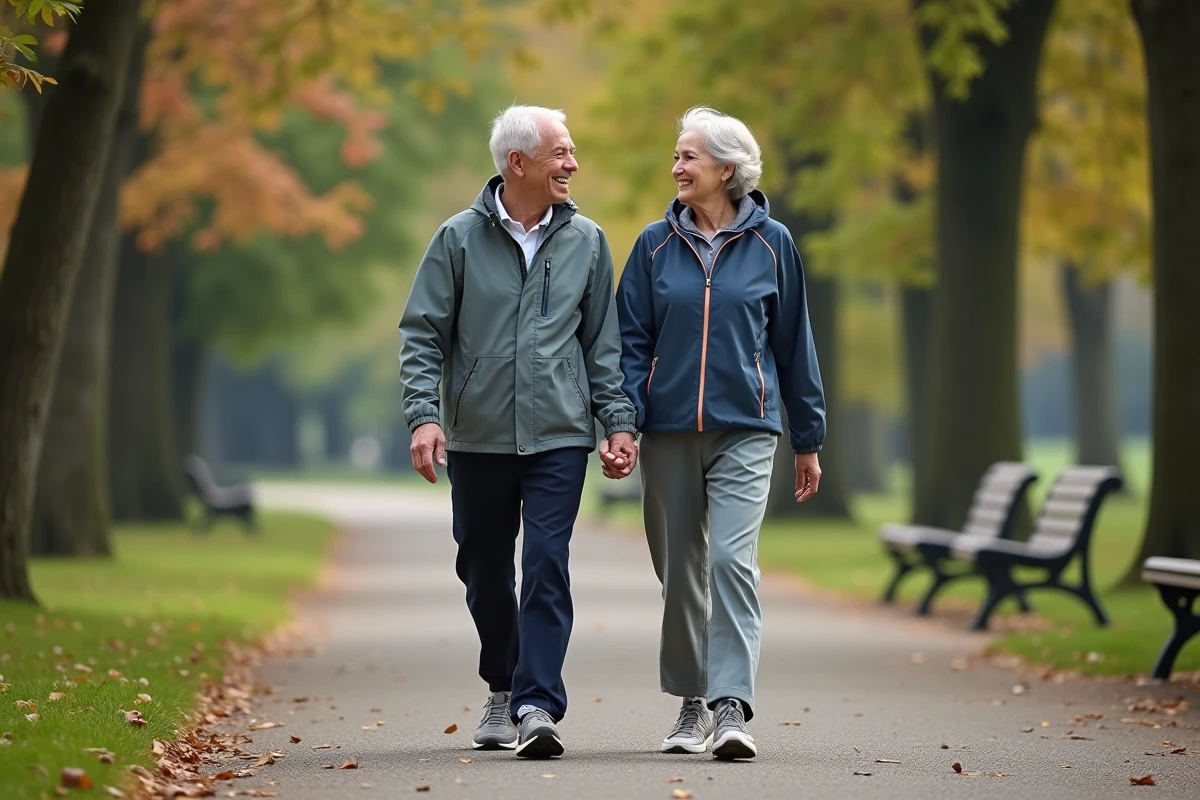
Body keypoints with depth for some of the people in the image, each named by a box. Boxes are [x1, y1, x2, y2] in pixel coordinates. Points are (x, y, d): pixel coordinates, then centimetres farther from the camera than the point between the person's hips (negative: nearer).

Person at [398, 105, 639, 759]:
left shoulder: (586, 241, 6)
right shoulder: (460, 238, 1)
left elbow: (603, 343, 10)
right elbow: (422, 335, 1)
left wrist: (618, 422, 3)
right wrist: (424, 415, -12)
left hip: (558, 436, 0)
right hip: (477, 439, 0)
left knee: (546, 568, -12)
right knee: (484, 574, 10)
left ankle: (537, 706, -14)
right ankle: (503, 688, 30)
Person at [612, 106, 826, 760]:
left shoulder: (770, 243, 3)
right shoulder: (656, 244, 6)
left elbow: (794, 343, 8)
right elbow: (632, 339, 5)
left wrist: (808, 439, 10)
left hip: (745, 430, -2)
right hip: (669, 431, 2)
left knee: (733, 559, -16)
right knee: (680, 572, 8)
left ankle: (732, 707, -19)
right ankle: (692, 704, 23)